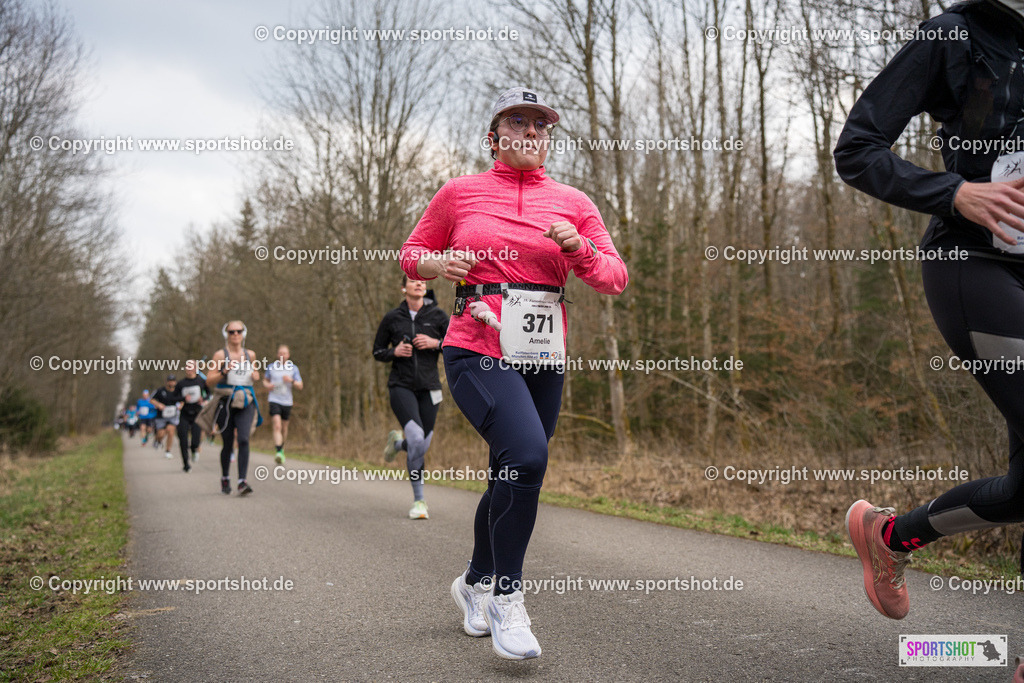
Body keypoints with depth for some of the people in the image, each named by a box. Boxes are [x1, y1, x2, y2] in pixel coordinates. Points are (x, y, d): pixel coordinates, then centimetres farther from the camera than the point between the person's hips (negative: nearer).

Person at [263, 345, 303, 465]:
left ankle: (281, 449, 38)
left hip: (287, 402, 2)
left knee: (284, 428, 13)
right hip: (274, 400, -2)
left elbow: (300, 387, 3)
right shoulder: (271, 367, 4)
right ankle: (278, 453, -26)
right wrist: (268, 385, -4)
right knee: (277, 426, -18)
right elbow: (265, 380, 19)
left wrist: (291, 380, -16)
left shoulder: (293, 368, 4)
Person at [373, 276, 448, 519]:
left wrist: (436, 343, -11)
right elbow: (378, 351, 11)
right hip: (401, 387, -2)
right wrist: (395, 352, -9)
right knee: (416, 438, -22)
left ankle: (397, 442, 44)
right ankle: (419, 500, -8)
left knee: (421, 446, 5)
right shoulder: (392, 318, 3)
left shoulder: (437, 316, 3)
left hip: (429, 388, 2)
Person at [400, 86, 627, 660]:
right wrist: (435, 264, -8)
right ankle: (506, 597, -8)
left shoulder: (573, 202, 10)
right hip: (477, 350, -4)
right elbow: (411, 254, 15)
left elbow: (616, 279, 8)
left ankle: (476, 583, 38)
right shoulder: (461, 193, 5)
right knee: (527, 455, -25)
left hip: (543, 359, 4)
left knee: (513, 479, 12)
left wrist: (579, 249, -11)